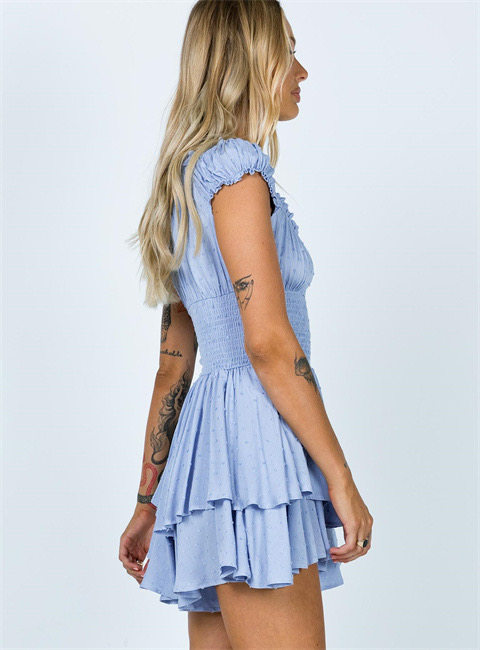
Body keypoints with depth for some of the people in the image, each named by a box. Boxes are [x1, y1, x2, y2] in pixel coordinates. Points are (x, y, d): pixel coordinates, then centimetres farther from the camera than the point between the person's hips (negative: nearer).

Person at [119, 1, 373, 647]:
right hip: (253, 437, -9)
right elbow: (269, 344, -15)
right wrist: (342, 480, -13)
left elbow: (173, 363, 21)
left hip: (205, 437, 9)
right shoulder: (235, 166, -6)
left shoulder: (188, 178, 23)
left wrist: (149, 502, 22)